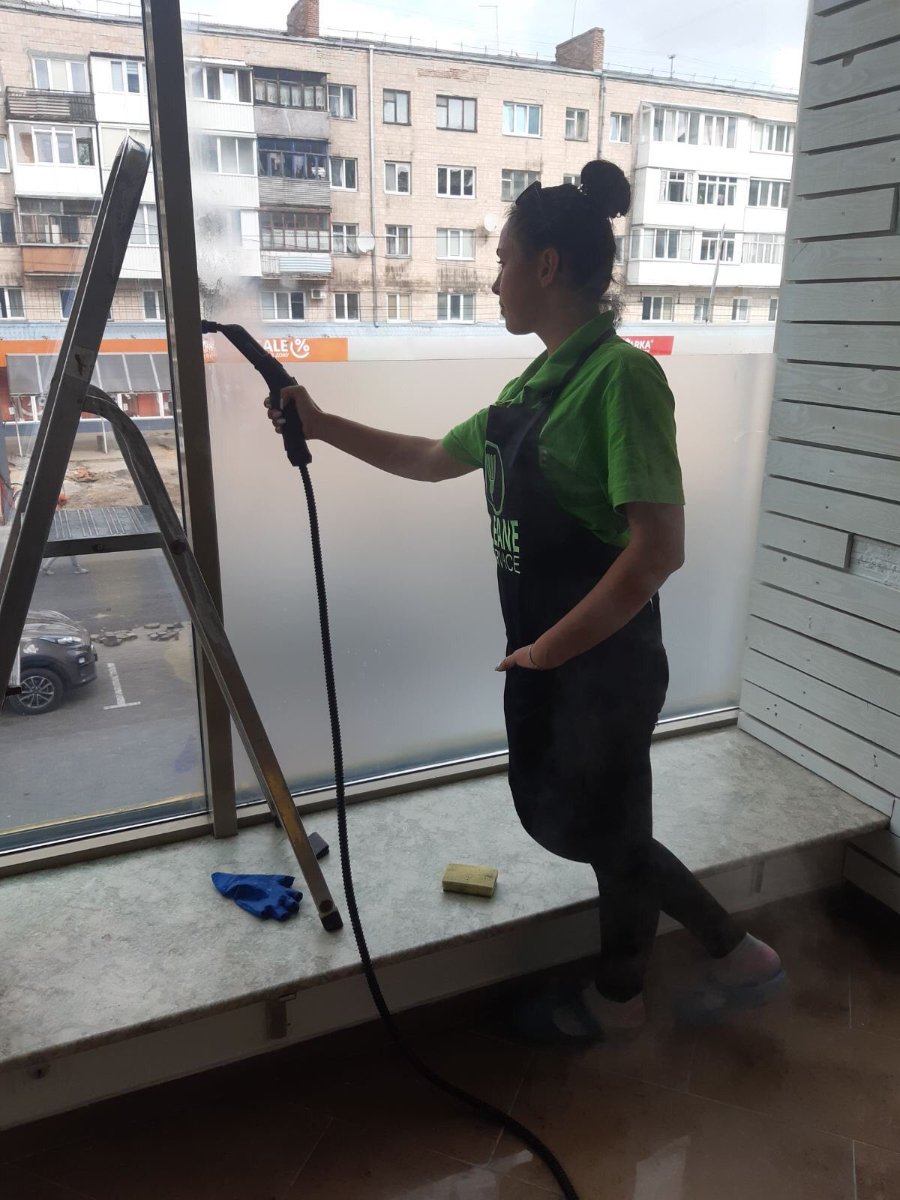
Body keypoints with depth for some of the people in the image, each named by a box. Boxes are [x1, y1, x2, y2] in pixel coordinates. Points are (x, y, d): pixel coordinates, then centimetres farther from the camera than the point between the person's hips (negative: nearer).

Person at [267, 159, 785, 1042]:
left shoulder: (619, 375, -18)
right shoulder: (535, 383, 9)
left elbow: (659, 547, -23)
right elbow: (432, 459, 20)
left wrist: (554, 647, -17)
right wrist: (321, 425, 19)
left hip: (605, 660, -9)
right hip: (543, 653, 9)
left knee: (604, 830, 13)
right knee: (556, 815, 20)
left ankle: (615, 999, 43)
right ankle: (735, 954, 36)